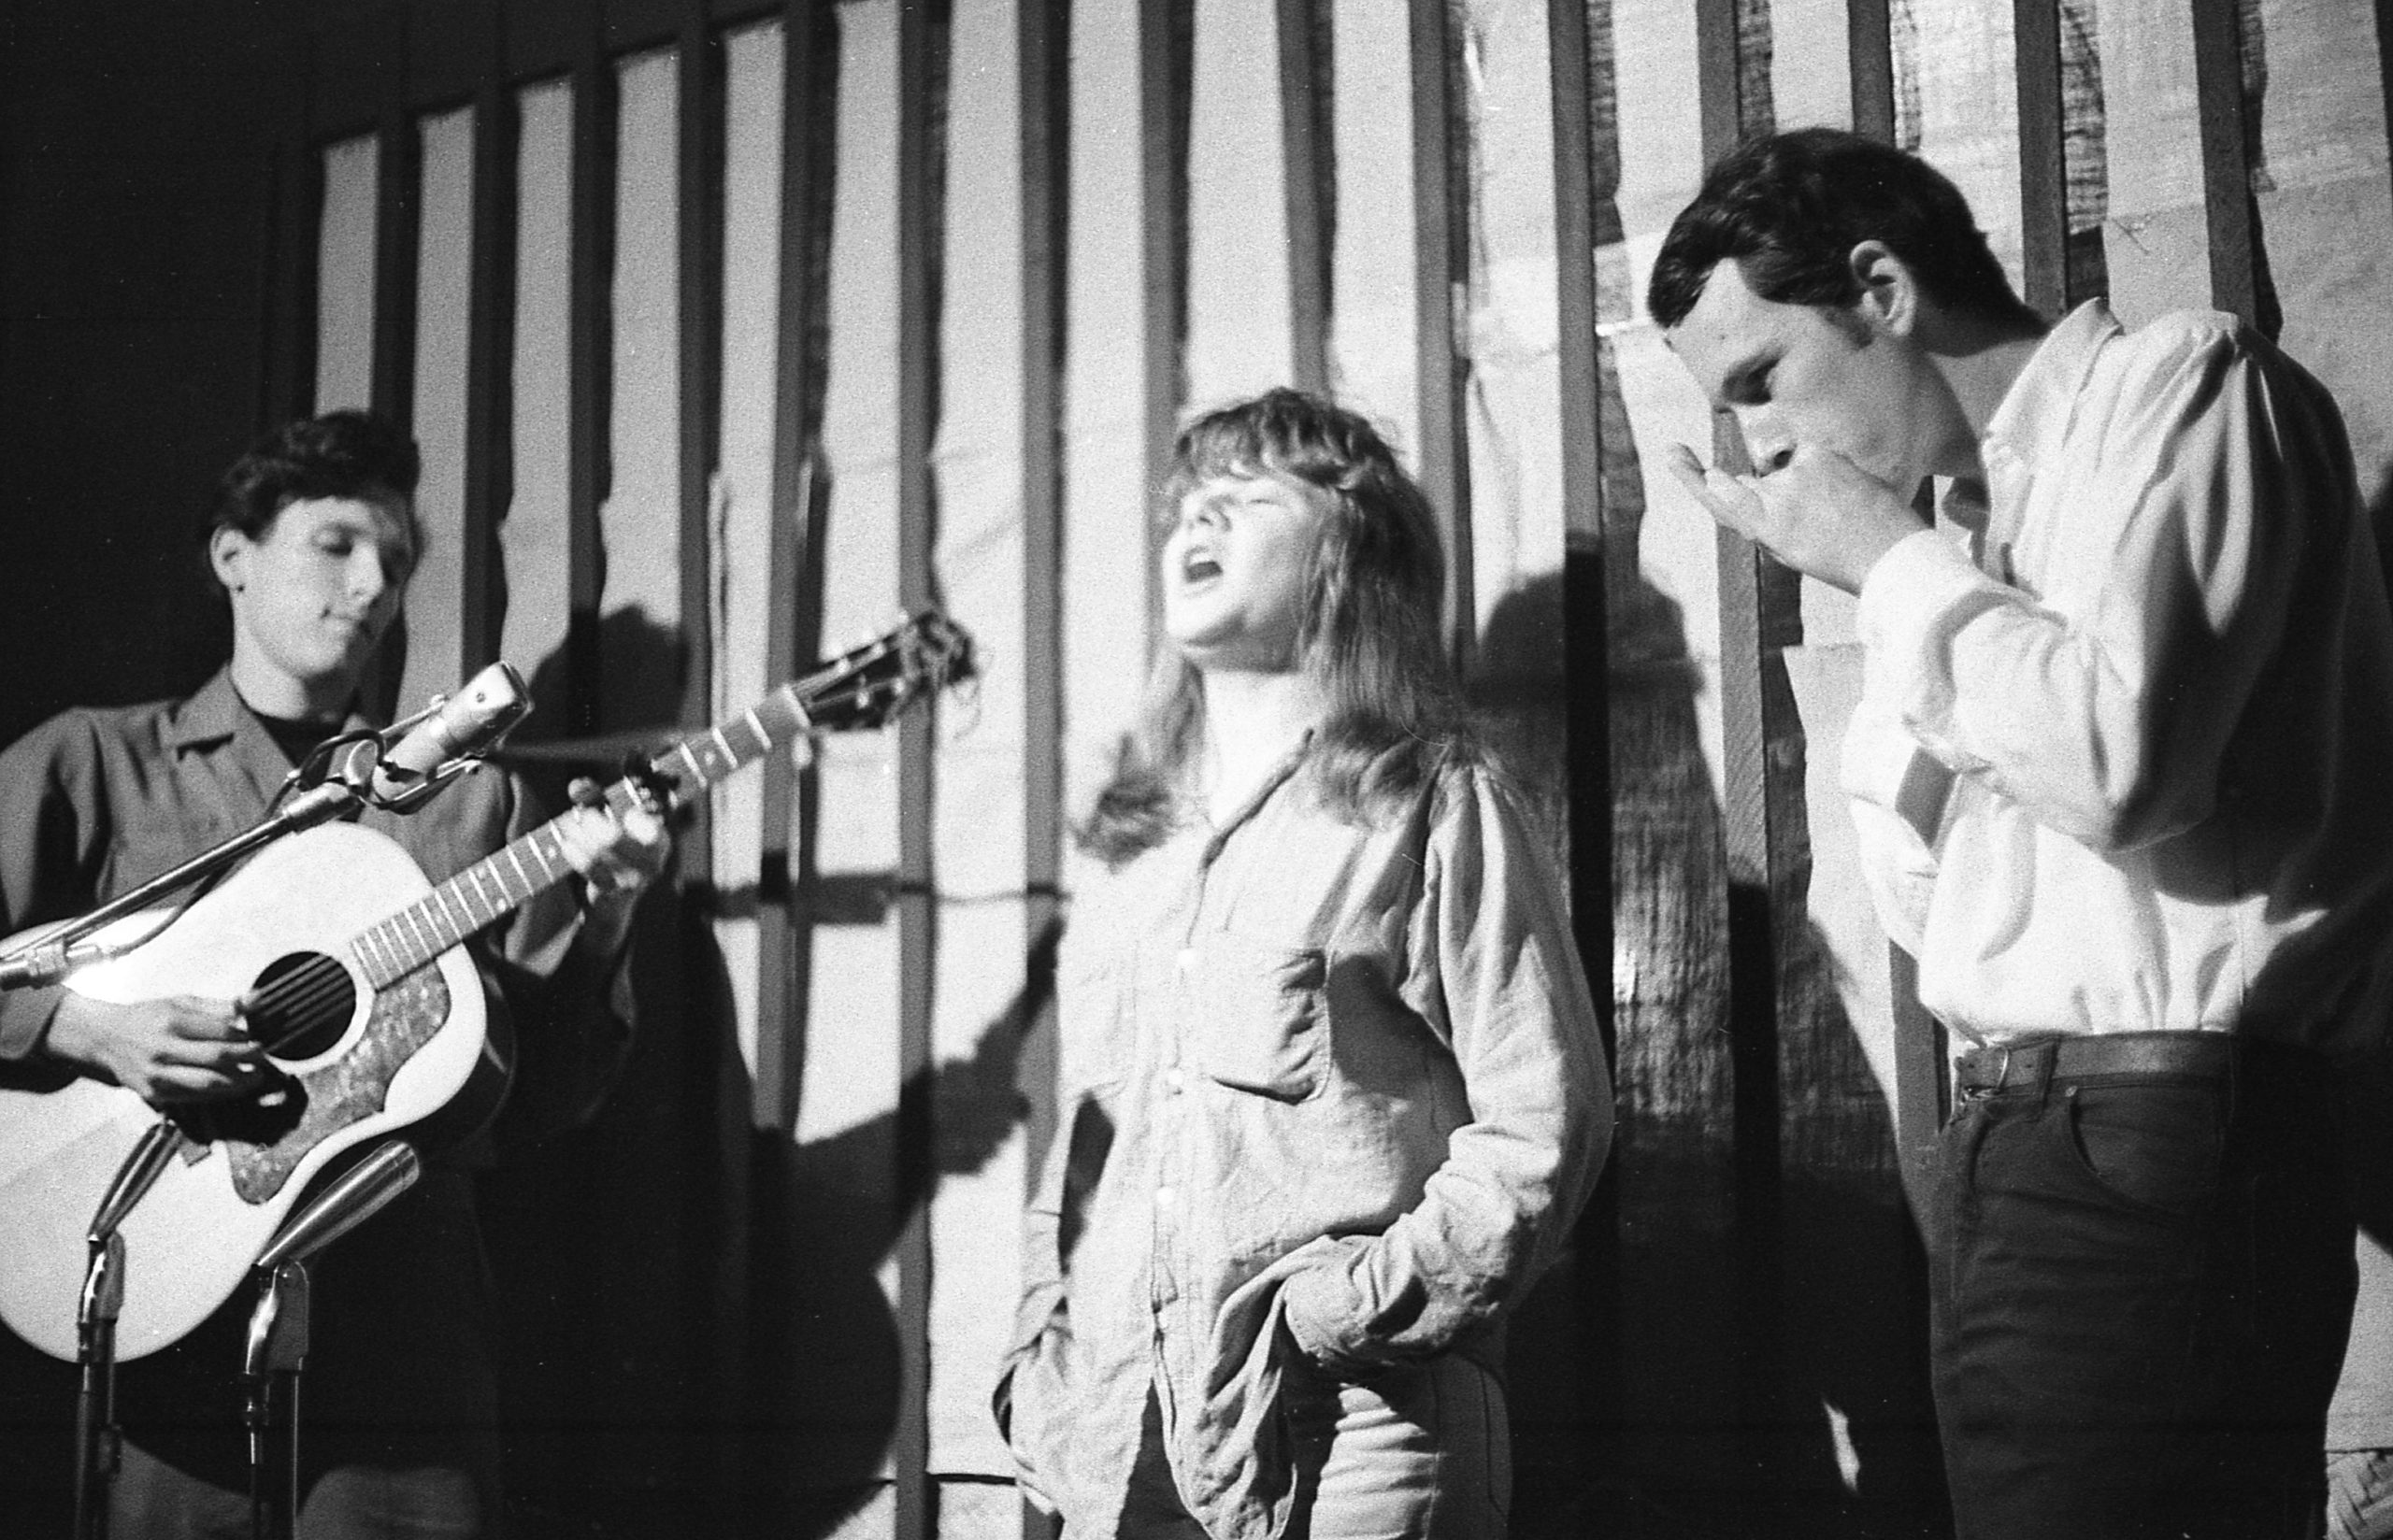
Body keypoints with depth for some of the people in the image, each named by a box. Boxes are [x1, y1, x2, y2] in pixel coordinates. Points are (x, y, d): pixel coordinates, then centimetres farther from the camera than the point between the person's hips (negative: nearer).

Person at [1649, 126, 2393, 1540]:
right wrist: (1910, 599, 9)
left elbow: (2118, 757, -21)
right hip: (2039, 1153, 8)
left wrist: (1888, 562, -7)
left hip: (2145, 1159, -8)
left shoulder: (2182, 381, -4)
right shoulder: (2003, 500, 18)